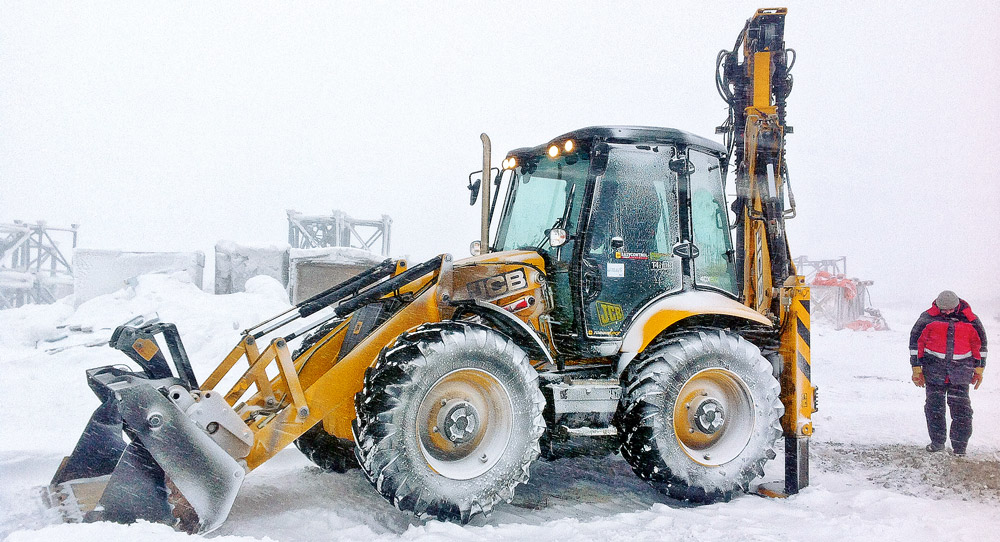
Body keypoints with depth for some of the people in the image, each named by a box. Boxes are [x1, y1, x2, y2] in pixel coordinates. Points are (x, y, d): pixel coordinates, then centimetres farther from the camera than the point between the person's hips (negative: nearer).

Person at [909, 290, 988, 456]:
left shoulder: (970, 320, -1)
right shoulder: (929, 318, -4)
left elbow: (980, 343, 12)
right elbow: (916, 340, 2)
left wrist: (979, 368, 13)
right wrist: (916, 368, 2)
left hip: (961, 369, 0)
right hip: (934, 367, 0)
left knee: (961, 408, -2)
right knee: (934, 406, 5)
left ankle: (959, 447, 8)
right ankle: (937, 441, 20)